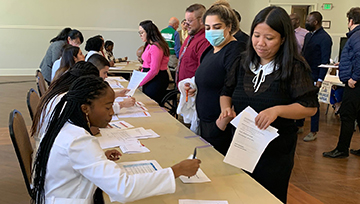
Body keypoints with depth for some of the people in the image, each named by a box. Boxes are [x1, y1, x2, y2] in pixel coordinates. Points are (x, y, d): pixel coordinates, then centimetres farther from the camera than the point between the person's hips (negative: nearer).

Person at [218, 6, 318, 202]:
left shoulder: (294, 68, -11)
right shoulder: (243, 63, 3)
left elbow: (310, 107, -13)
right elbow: (226, 92, 12)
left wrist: (277, 110, -28)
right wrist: (226, 108, -11)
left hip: (276, 152, -4)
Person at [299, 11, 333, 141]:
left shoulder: (324, 38, -12)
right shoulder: (308, 35, 13)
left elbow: (325, 61, -15)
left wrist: (320, 79, -19)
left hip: (313, 77, -7)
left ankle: (314, 132, 11)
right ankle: (299, 126, 25)